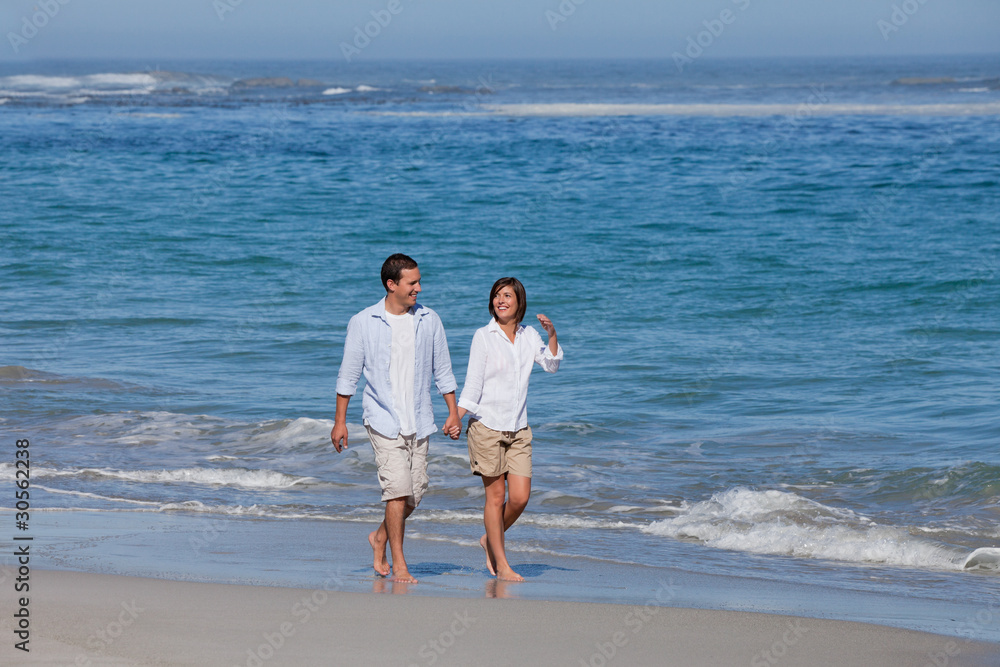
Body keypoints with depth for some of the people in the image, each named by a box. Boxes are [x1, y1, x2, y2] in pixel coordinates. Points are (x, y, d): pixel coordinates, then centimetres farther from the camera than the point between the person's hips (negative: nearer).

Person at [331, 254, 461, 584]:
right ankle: (398, 564, -6)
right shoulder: (363, 323, -3)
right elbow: (348, 374, 2)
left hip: (418, 421, 4)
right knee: (398, 489, -14)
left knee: (415, 493, 5)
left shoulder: (429, 320, 5)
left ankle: (380, 537, 32)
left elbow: (442, 370, 13)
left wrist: (453, 412, 9)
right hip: (383, 419, -4)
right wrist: (340, 421, 2)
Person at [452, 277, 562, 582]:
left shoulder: (528, 336, 9)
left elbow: (551, 365, 9)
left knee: (520, 497, -3)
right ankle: (500, 565, 8)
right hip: (487, 426, -4)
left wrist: (552, 335, -5)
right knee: (496, 495, -1)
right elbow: (472, 383, -6)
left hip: (519, 429, 4)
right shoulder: (484, 336, -4)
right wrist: (457, 419, -16)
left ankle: (491, 540, 24)